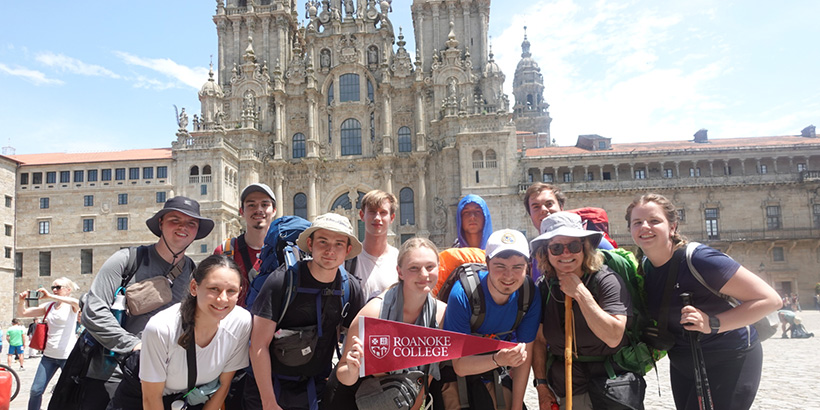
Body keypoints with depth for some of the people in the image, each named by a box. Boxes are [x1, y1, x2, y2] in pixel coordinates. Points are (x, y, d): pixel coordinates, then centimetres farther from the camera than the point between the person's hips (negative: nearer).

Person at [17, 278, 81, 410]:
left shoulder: (71, 306, -6)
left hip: (68, 356, -5)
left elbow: (76, 302, -32)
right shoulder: (48, 306, 9)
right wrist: (21, 301, -8)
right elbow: (22, 313, 12)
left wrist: (50, 296, -30)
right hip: (49, 355, 5)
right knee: (36, 390, 4)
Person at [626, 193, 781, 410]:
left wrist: (713, 324, -32)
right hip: (682, 365, 7)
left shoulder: (699, 259, -24)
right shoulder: (644, 268, -3)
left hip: (729, 361, -7)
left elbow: (770, 299, -24)